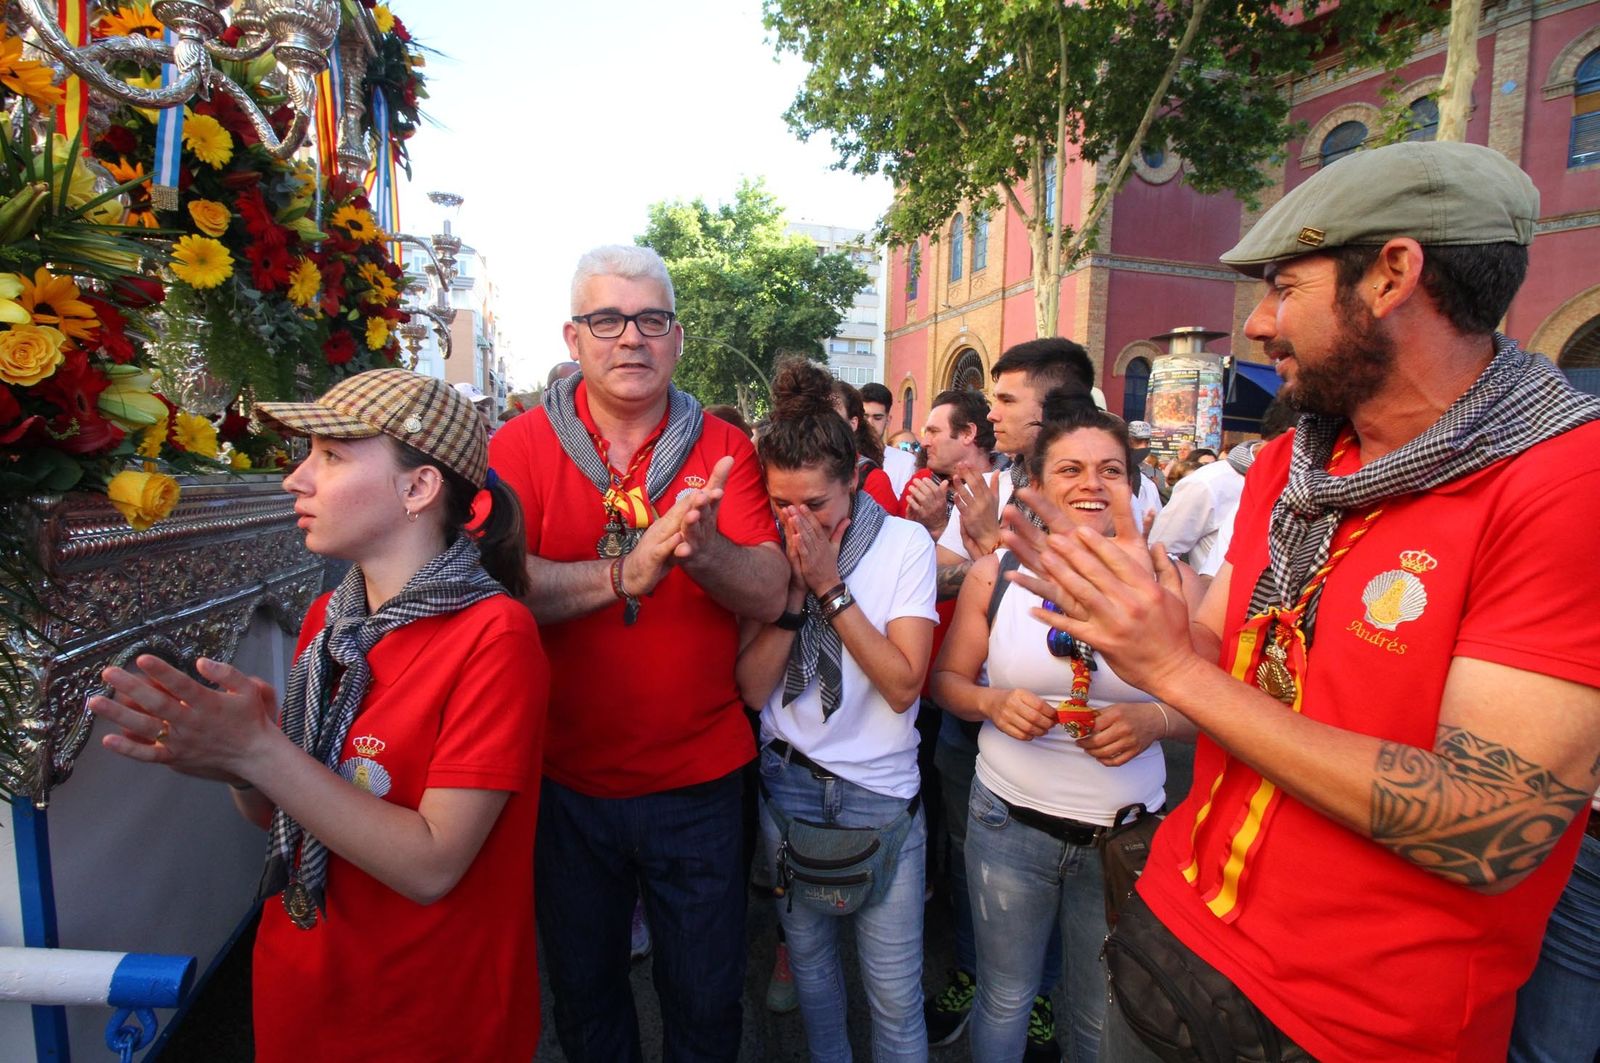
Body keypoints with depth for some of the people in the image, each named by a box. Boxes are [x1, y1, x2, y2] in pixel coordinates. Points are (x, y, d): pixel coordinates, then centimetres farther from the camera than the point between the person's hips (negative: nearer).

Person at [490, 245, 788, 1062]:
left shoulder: (724, 450, -4)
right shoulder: (522, 445, -5)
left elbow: (771, 596, -14)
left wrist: (702, 549, -34)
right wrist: (626, 575, -33)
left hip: (698, 781, 0)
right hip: (566, 780, 1)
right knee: (583, 993, 24)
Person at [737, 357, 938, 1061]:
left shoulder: (905, 543, -10)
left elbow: (903, 684, -17)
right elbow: (752, 686, -8)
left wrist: (831, 586, -22)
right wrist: (795, 588, -19)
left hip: (881, 791, -2)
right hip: (788, 784, 3)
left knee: (895, 994, 6)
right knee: (809, 963, 22)